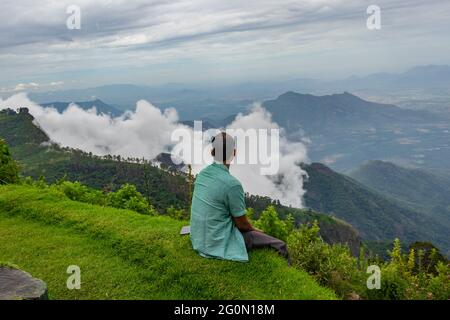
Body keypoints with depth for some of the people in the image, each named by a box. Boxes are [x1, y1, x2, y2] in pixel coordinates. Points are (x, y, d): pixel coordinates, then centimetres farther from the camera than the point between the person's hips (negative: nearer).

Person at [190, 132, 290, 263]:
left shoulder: (202, 174, -1)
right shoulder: (232, 184, -24)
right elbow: (242, 223, -14)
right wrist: (255, 230, 10)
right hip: (219, 244, -8)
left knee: (251, 231, 29)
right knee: (279, 246, -1)